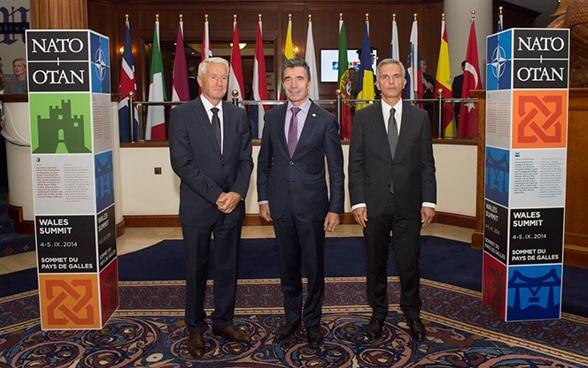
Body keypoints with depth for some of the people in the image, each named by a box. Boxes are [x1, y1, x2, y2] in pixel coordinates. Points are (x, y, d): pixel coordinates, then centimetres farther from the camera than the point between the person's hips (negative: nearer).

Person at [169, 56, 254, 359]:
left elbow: (246, 159, 6)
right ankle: (195, 329, 23)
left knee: (228, 266, 12)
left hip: (232, 204, 4)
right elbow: (182, 163, -12)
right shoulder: (182, 114, -5)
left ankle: (223, 322, 28)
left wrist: (237, 193, -10)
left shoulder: (238, 115, 8)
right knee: (196, 269, 8)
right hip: (197, 206, -3)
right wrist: (216, 195, -16)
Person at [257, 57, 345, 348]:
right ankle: (292, 317, 32)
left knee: (314, 267, 8)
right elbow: (264, 161, 11)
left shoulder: (325, 120, -4)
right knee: (287, 265, 15)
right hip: (280, 204, 3)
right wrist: (263, 198, 6)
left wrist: (335, 208, -8)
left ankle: (312, 321, 26)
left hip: (312, 204, -3)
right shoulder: (272, 117, 5)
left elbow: (336, 169, -4)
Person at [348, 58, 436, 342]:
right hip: (374, 203, 0)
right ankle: (378, 312, 29)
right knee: (376, 263, 11)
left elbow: (427, 164, 5)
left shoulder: (420, 117, 5)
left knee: (409, 263, 7)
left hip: (409, 204, 0)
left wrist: (429, 201, -2)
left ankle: (412, 313, 28)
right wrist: (358, 202, -7)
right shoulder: (363, 117, 3)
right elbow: (355, 164, 0)